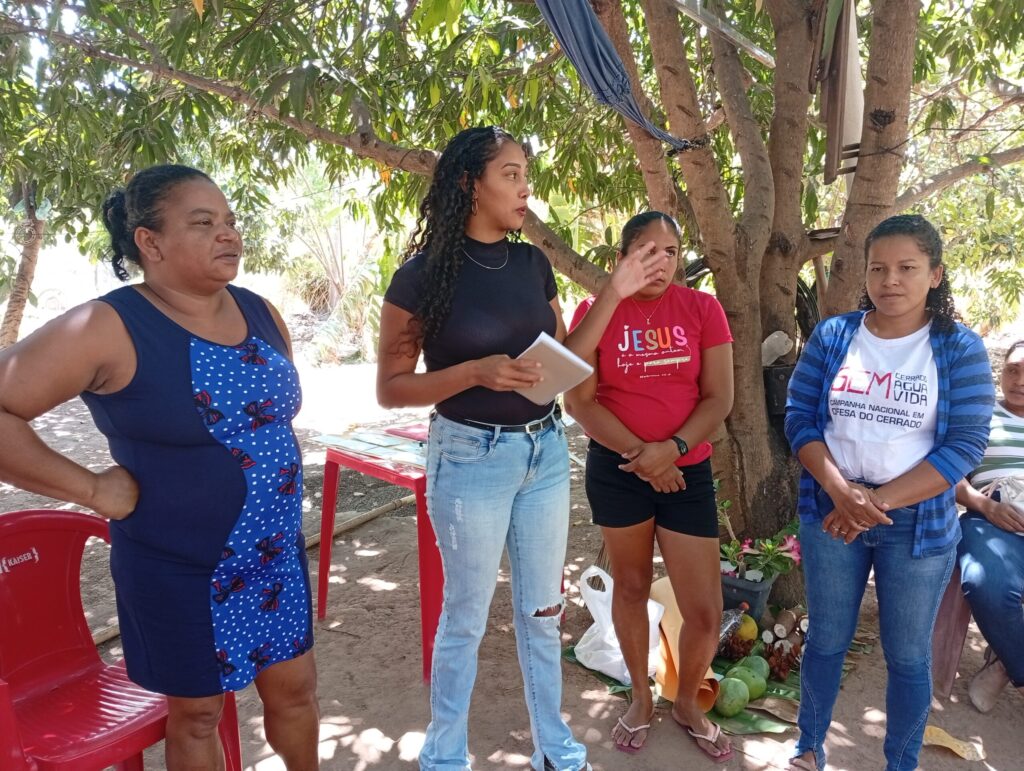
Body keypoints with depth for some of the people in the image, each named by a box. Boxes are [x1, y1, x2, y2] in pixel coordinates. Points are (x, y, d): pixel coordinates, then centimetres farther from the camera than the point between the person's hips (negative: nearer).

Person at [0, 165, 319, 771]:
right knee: (197, 713, 15)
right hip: (180, 570, -5)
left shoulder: (261, 313, 2)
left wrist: (274, 477, 10)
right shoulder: (108, 328, -18)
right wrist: (92, 488, -18)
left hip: (277, 555, 6)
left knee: (295, 686, 19)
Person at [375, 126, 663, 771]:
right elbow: (390, 388, -10)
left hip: (546, 452, 5)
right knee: (467, 615, 9)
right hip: (471, 458, -5)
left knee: (544, 608, 16)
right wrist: (478, 371, -23)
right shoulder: (423, 275, -11)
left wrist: (614, 293, 1)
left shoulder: (533, 263, 4)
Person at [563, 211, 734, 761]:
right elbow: (579, 400, -8)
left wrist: (671, 448, -18)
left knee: (705, 611, 2)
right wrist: (640, 454, -15)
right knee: (631, 588, 15)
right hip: (616, 469, 0)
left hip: (688, 471, 1)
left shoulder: (702, 309, -1)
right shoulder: (595, 312, -4)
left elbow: (719, 397, -4)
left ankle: (687, 703, 31)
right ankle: (641, 698, 37)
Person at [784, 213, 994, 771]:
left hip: (919, 522, -1)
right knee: (826, 641, 14)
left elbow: (964, 444, -11)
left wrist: (881, 501, -19)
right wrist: (841, 491, -18)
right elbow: (798, 418, -3)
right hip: (830, 514, 2)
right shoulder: (832, 335, -1)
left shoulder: (960, 348, -6)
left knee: (908, 656, 13)